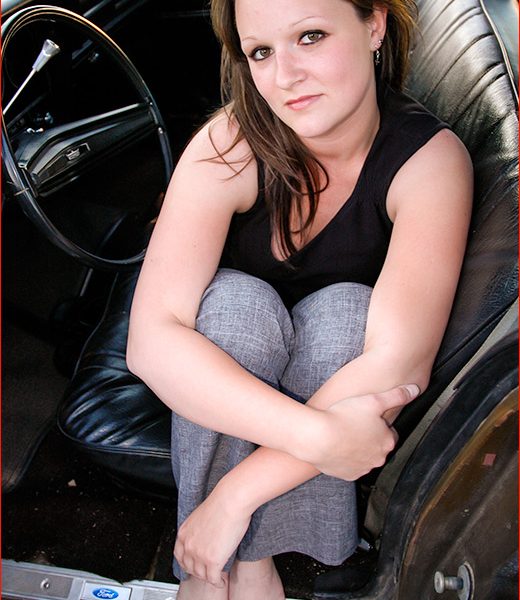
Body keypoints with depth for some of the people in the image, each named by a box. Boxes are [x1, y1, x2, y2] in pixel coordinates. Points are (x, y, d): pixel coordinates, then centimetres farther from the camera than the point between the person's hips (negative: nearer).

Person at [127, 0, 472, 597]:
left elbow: (401, 360, -35)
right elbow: (151, 338, -34)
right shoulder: (229, 146, -25)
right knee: (238, 300, -32)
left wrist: (233, 496, -36)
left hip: (334, 366, 1)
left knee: (344, 311, -31)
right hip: (231, 365, 0)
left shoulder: (431, 158, -25)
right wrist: (316, 434, -44)